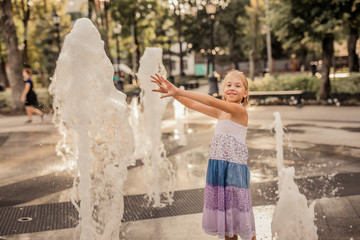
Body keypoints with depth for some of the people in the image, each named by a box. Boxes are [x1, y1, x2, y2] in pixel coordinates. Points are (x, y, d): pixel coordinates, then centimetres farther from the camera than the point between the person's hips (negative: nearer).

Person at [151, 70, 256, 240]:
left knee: (242, 219, 3)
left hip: (235, 169, -6)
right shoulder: (220, 112, 11)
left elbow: (211, 101, -23)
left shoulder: (240, 110, -11)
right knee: (225, 216, 15)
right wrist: (172, 93, -6)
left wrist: (179, 91, -26)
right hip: (216, 168, 7)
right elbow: (192, 104, 9)